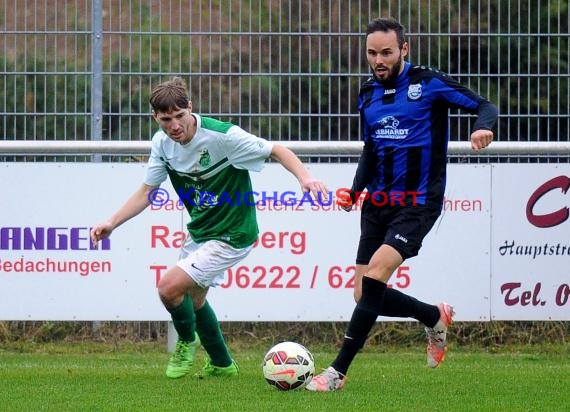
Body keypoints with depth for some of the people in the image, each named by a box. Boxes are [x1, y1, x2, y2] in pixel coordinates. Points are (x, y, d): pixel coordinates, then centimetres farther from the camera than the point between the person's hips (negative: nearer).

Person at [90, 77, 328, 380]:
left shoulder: (222, 135, -25)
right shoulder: (162, 142, -6)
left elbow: (275, 150, -18)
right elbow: (147, 191, 3)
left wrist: (304, 176, -35)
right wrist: (111, 224, -7)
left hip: (231, 236, -8)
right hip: (199, 232, 8)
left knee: (170, 287, -17)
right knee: (193, 297, 23)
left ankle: (187, 341, 15)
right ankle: (222, 364, 45)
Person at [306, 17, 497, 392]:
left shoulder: (428, 84, -7)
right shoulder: (368, 94, 10)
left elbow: (485, 107, -6)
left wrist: (484, 127, -29)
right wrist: (355, 190, 6)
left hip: (418, 203, -7)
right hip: (378, 203, 7)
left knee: (375, 274, -23)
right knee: (365, 295, 2)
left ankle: (338, 371, -18)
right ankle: (435, 317, 30)